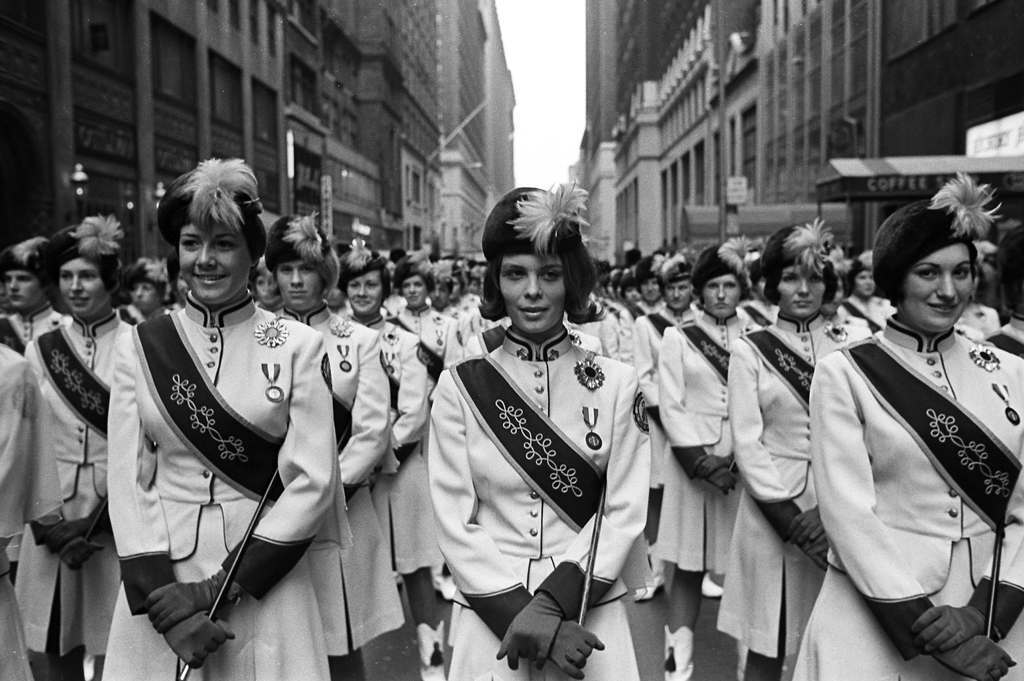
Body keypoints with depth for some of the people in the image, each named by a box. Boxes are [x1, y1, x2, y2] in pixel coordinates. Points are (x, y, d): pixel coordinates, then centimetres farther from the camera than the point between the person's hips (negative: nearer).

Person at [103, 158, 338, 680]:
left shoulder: (298, 345, -5)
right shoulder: (139, 345, 1)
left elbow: (313, 482, -9)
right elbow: (128, 479, -2)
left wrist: (219, 589, -12)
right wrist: (163, 599, -12)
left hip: (265, 582, -1)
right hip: (159, 581, 2)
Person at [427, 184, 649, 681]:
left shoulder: (616, 384, -2)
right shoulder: (459, 387, -4)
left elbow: (624, 513, -5)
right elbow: (455, 522, -7)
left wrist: (553, 605, -16)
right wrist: (528, 623, -14)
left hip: (590, 616, 1)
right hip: (489, 623, 0)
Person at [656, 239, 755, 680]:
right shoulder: (678, 337, 4)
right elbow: (670, 405, -2)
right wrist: (702, 460, -12)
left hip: (744, 462, 1)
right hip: (693, 461, -1)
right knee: (688, 567, 2)